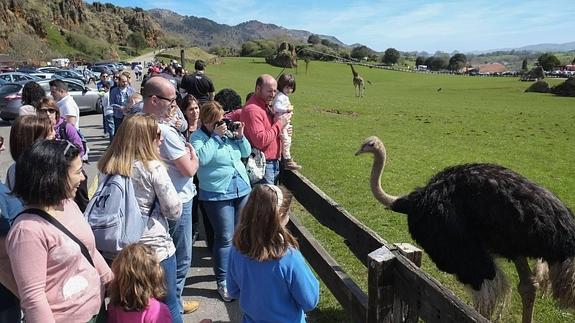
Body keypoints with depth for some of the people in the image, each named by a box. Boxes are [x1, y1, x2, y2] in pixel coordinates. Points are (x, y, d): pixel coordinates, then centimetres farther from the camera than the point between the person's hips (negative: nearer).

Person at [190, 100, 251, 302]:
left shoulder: (229, 131, 9)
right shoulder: (198, 137, -6)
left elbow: (246, 153, 13)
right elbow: (202, 158, -23)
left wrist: (240, 136, -3)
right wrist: (216, 136, -18)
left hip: (242, 189, 6)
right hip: (218, 195, -6)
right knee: (225, 238, -3)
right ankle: (222, 281, 11)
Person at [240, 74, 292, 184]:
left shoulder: (265, 106, 13)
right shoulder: (252, 109, -20)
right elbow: (260, 141, -27)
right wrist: (279, 124, -19)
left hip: (274, 163, 10)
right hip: (262, 166, -10)